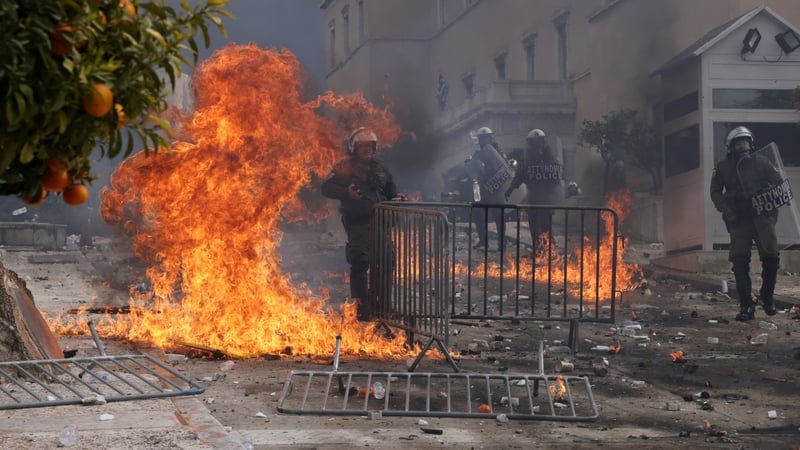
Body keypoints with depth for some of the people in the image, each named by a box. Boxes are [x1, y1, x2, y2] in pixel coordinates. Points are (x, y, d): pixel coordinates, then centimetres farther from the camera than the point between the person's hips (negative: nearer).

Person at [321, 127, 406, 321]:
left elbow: (391, 188, 28)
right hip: (358, 224, -6)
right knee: (360, 264, -12)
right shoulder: (345, 167, -1)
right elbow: (326, 188, -9)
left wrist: (397, 196, 5)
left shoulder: (379, 168, 17)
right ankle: (362, 308, -8)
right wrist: (347, 192, -26)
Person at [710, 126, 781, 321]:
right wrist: (728, 212, -8)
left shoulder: (761, 162, 8)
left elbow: (778, 182, 8)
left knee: (771, 257, -8)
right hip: (739, 220, 0)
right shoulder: (723, 167, 8)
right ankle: (746, 305, -4)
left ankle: (767, 297, 14)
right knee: (739, 262, -8)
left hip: (762, 216, 0)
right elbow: (715, 192, 6)